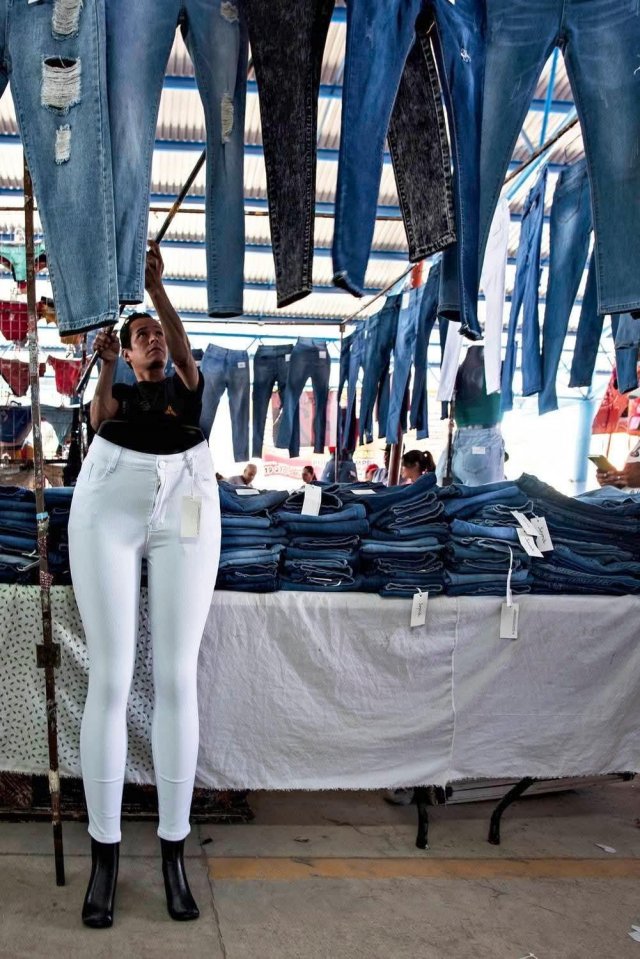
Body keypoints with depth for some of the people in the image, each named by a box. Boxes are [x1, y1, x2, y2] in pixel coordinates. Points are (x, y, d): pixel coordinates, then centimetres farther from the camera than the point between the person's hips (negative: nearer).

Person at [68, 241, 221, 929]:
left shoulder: (185, 386, 18)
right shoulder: (115, 390, 19)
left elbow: (183, 345, -3)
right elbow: (99, 417, -4)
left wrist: (154, 285, -14)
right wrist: (105, 366, -19)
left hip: (183, 515, 0)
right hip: (108, 511, 0)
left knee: (176, 678, -5)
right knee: (110, 677, -6)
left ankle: (173, 852, 2)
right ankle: (104, 854, 0)